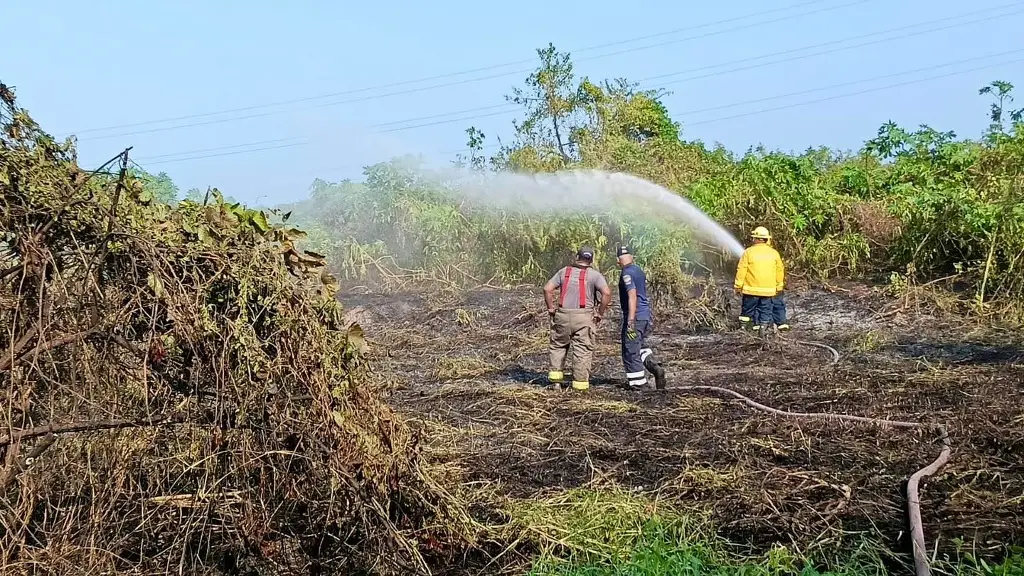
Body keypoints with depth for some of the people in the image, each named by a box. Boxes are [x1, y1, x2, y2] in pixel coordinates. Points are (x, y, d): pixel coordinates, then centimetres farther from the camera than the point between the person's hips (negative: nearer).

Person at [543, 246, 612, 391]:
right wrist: (600, 313, -4)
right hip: (584, 316, -2)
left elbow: (547, 288, 2)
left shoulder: (564, 271, 9)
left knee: (558, 345, 20)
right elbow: (607, 293, -13)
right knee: (583, 349, 5)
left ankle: (555, 374, 14)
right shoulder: (595, 275, 1)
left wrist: (551, 308, 9)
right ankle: (580, 382, 6)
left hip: (563, 314, 2)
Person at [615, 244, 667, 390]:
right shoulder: (640, 271, 12)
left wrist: (631, 319, -28)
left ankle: (637, 382, 3)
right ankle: (654, 367, 5)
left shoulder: (627, 273, -15)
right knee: (640, 345, 24)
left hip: (635, 317, -9)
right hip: (646, 315, 9)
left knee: (630, 351, 0)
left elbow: (632, 295, -26)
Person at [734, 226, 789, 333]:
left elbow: (741, 271, -6)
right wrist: (779, 287, 18)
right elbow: (780, 271, 8)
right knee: (765, 308, 11)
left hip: (751, 288, -2)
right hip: (768, 289, 2)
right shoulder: (774, 253, 1)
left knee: (748, 308, 11)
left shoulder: (748, 252, -7)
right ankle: (764, 323, 5)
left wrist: (738, 286, 2)